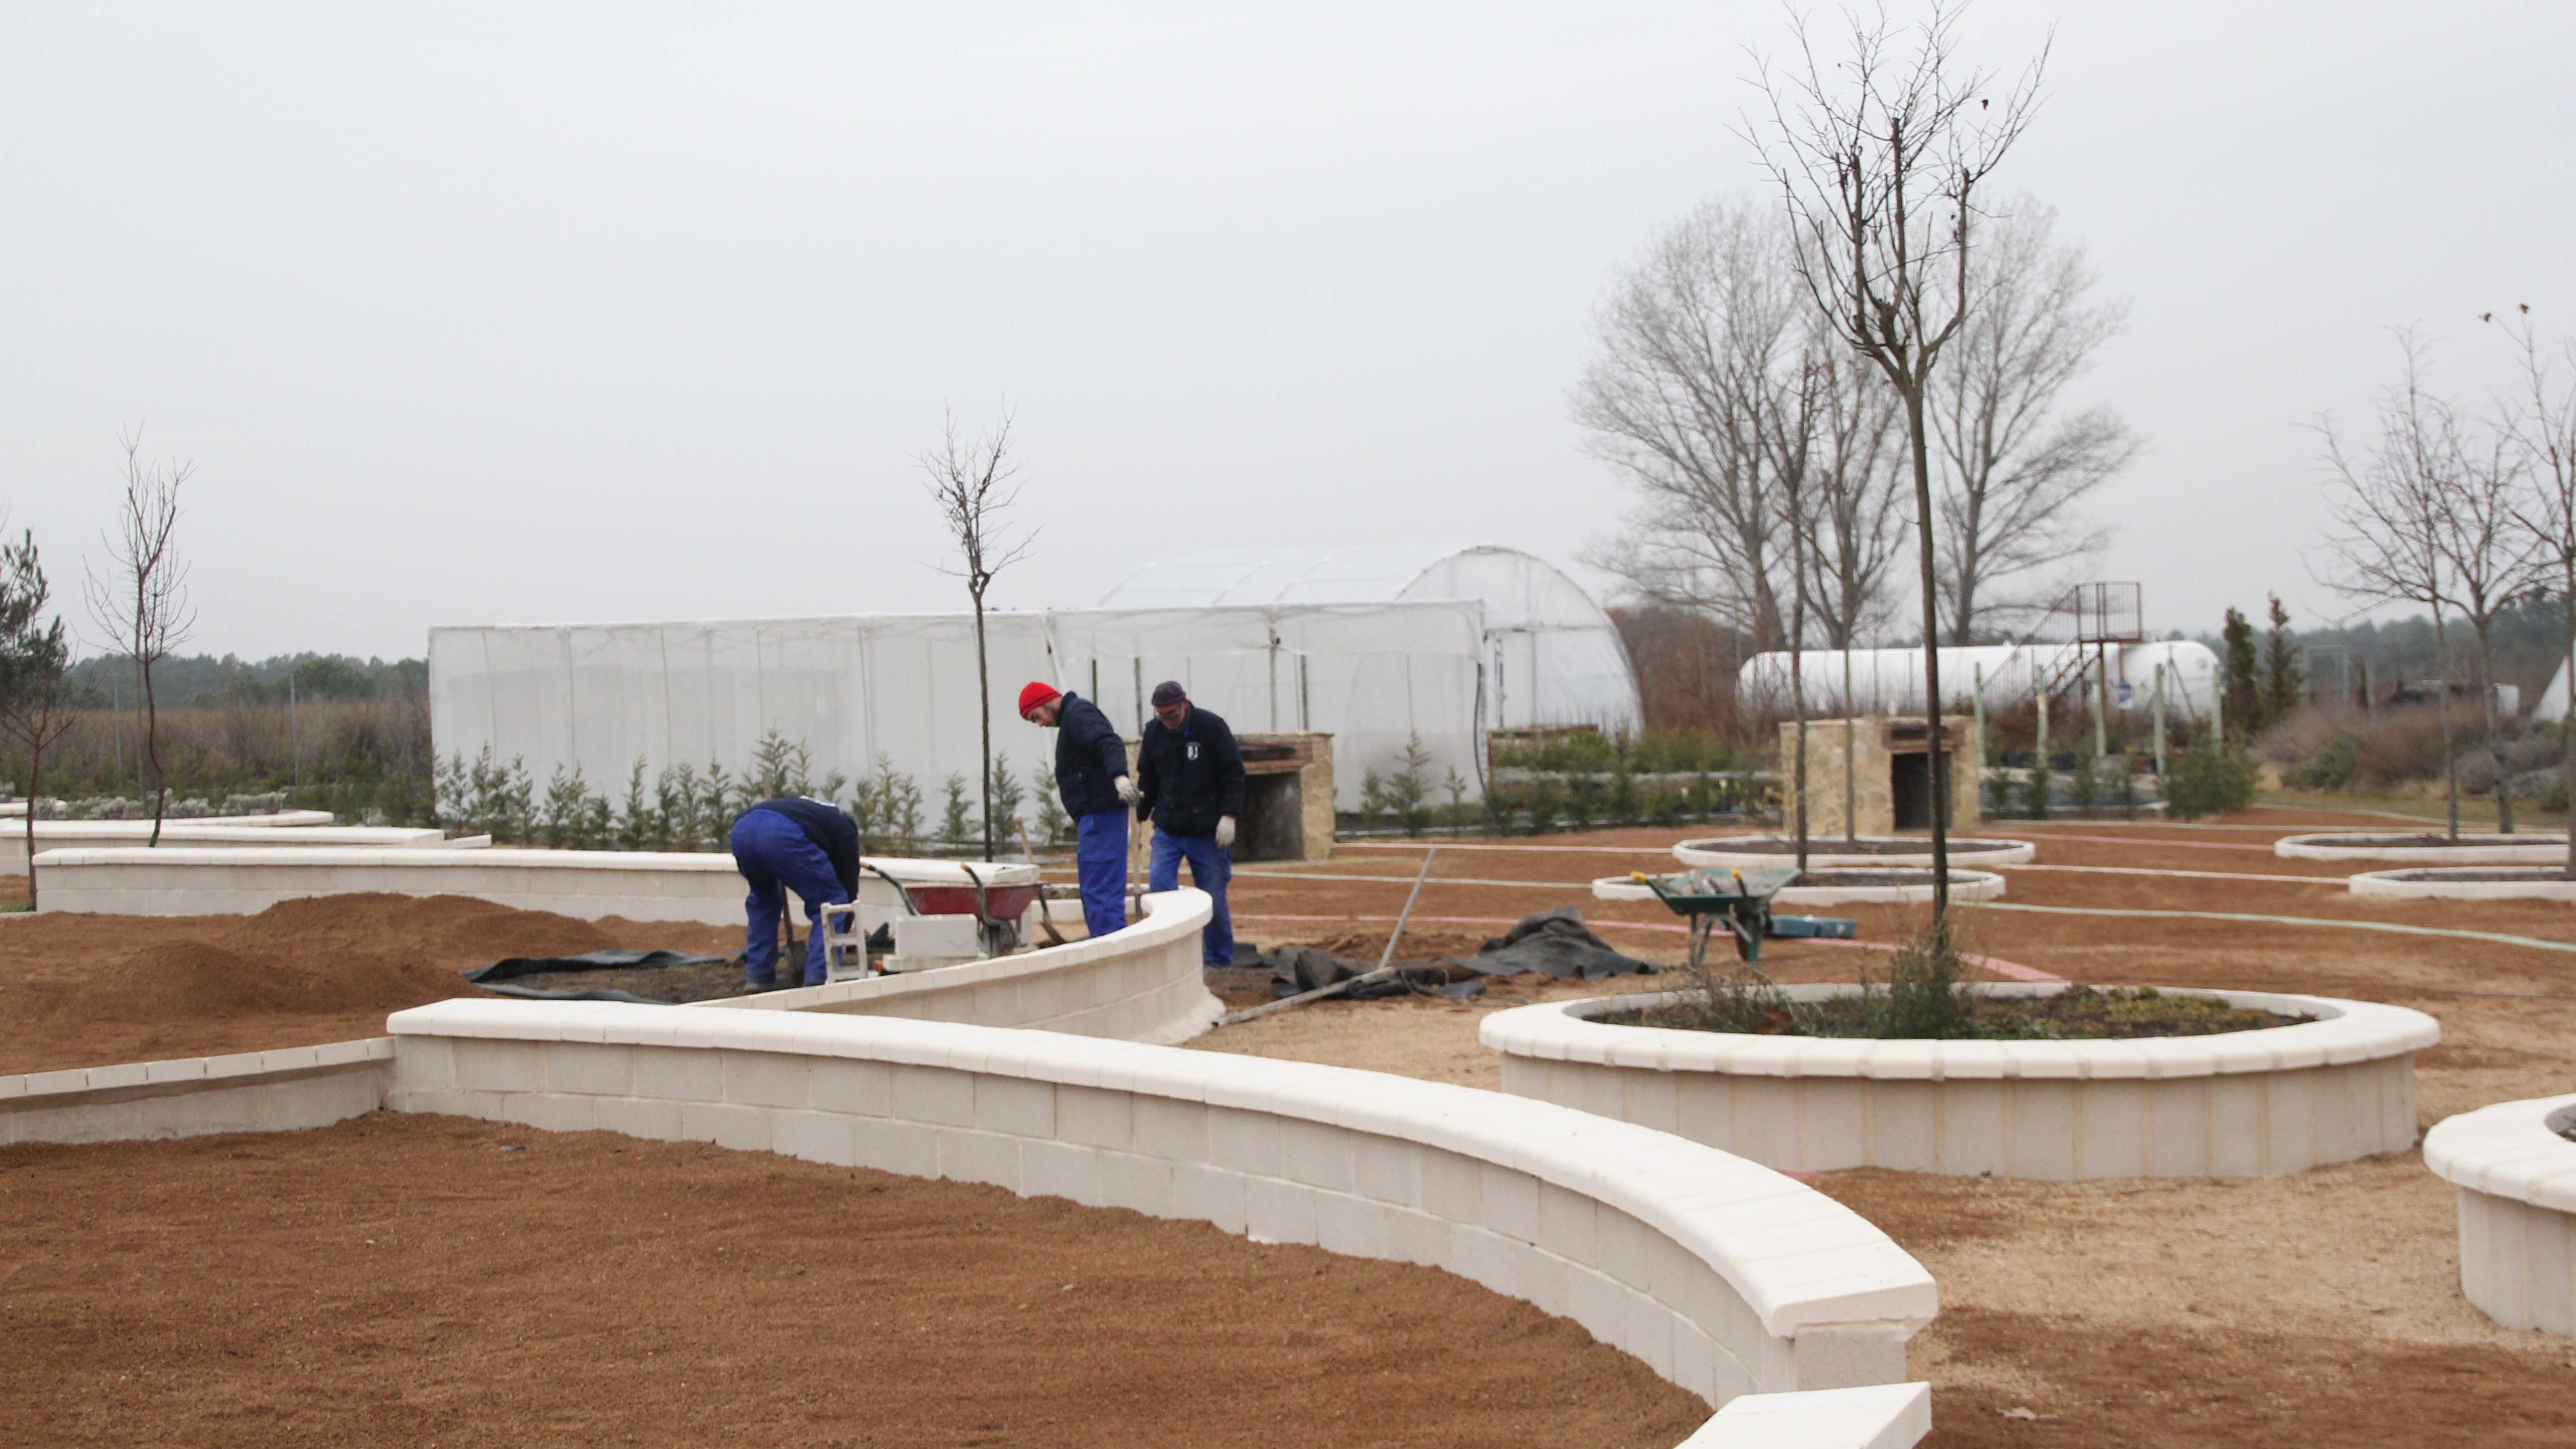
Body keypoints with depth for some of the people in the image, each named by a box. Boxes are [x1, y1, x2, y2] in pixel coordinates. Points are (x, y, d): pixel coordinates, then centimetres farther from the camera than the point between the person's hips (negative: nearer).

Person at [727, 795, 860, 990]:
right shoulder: (846, 828, 29)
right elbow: (849, 885, 28)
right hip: (781, 835, -6)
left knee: (764, 899, 32)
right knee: (830, 901, 12)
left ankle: (757, 974, 28)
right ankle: (819, 979, 5)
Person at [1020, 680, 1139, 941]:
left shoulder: (1079, 714, -8)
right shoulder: (1072, 717, 23)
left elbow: (1110, 743, -25)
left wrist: (1119, 776, -43)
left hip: (1099, 814, -11)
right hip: (1096, 814, 11)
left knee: (1100, 892, -13)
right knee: (1095, 892, 13)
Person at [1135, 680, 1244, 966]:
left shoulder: (1211, 726, -9)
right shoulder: (1154, 731, 3)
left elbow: (1234, 774, -8)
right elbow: (1148, 779, 14)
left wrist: (1229, 816, -14)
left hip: (1207, 832, -3)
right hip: (1167, 829, 3)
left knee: (1213, 899, 2)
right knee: (1159, 889, -10)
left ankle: (1219, 962, 14)